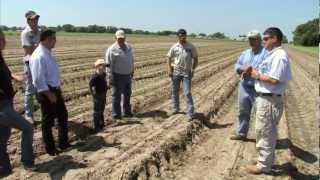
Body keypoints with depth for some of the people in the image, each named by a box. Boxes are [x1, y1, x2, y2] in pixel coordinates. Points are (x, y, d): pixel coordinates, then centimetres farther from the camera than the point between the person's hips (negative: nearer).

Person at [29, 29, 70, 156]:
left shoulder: (48, 53, 9)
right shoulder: (39, 56, -22)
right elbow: (38, 79, -24)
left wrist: (57, 90, 17)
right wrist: (49, 94, -21)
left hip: (55, 90, 10)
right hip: (46, 92, -10)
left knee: (63, 116, 18)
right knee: (48, 121, 6)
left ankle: (63, 143, 32)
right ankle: (50, 148, 24)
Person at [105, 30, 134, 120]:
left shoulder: (129, 47, 6)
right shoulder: (112, 49, -12)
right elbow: (109, 64, -13)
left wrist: (132, 70, 17)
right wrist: (110, 77, -16)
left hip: (128, 75, 6)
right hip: (118, 76, -6)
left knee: (127, 94, 17)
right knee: (117, 95, 3)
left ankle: (127, 112, 32)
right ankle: (116, 114, 16)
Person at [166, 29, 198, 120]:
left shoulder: (191, 47, -2)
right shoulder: (174, 47, 1)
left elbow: (195, 59, 3)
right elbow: (169, 57, 6)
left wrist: (193, 69, -10)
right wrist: (169, 69, -6)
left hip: (187, 73, -3)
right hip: (175, 72, 3)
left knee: (187, 93, -7)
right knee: (175, 91, 13)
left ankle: (191, 114, -3)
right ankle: (176, 109, 31)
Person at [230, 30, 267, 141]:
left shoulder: (265, 53, -9)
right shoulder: (245, 53, 14)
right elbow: (237, 66, 9)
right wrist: (243, 68, -13)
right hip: (244, 87, 7)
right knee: (243, 112, 17)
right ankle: (241, 133, 33)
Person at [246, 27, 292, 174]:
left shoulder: (279, 55, -18)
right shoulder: (274, 54, 13)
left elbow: (274, 79, -25)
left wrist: (258, 75, -13)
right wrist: (257, 73, 2)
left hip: (269, 100, -10)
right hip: (266, 98, 10)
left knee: (265, 132, 1)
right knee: (267, 132, 20)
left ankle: (263, 165, 14)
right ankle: (266, 159, 35)